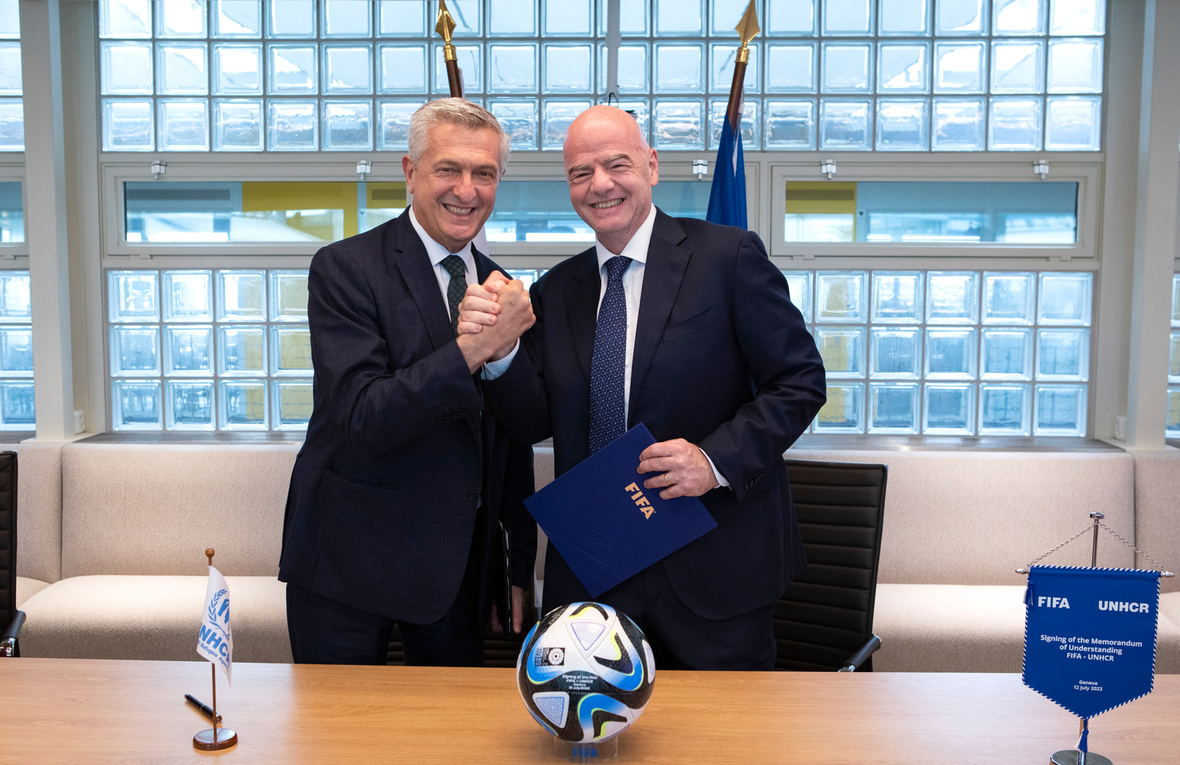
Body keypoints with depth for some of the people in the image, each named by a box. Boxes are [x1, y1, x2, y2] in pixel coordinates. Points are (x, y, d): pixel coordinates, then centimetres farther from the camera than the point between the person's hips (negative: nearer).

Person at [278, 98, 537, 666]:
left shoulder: (500, 289, 6)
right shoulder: (344, 268, -11)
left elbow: (515, 445, 10)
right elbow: (362, 418, -22)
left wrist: (522, 570, 11)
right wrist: (475, 346, -31)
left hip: (460, 567, 5)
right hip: (350, 563, -4)